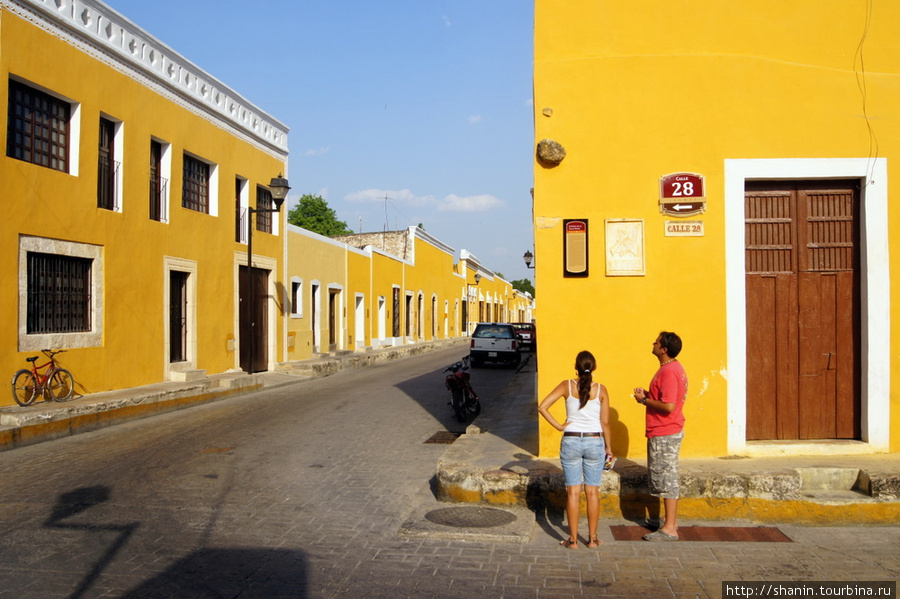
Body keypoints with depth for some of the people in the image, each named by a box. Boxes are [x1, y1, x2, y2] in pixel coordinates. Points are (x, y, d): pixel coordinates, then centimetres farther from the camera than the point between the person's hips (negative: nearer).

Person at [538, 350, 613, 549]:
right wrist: (608, 447, 10)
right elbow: (605, 423, -1)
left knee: (573, 492, 5)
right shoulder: (601, 390, -3)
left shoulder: (567, 386, -4)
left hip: (571, 441, 0)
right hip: (594, 442, 0)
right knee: (592, 491, 9)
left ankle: (573, 539, 10)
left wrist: (559, 426, -3)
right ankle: (593, 538, 16)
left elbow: (542, 407, -11)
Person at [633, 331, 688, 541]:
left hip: (664, 435, -11)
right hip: (670, 431, 11)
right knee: (668, 477, 17)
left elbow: (668, 406, -27)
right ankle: (672, 522, 27)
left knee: (666, 478, -4)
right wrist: (647, 394, 8)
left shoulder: (668, 372, -21)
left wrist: (644, 400, -15)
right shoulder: (674, 367, 13)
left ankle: (669, 529, 2)